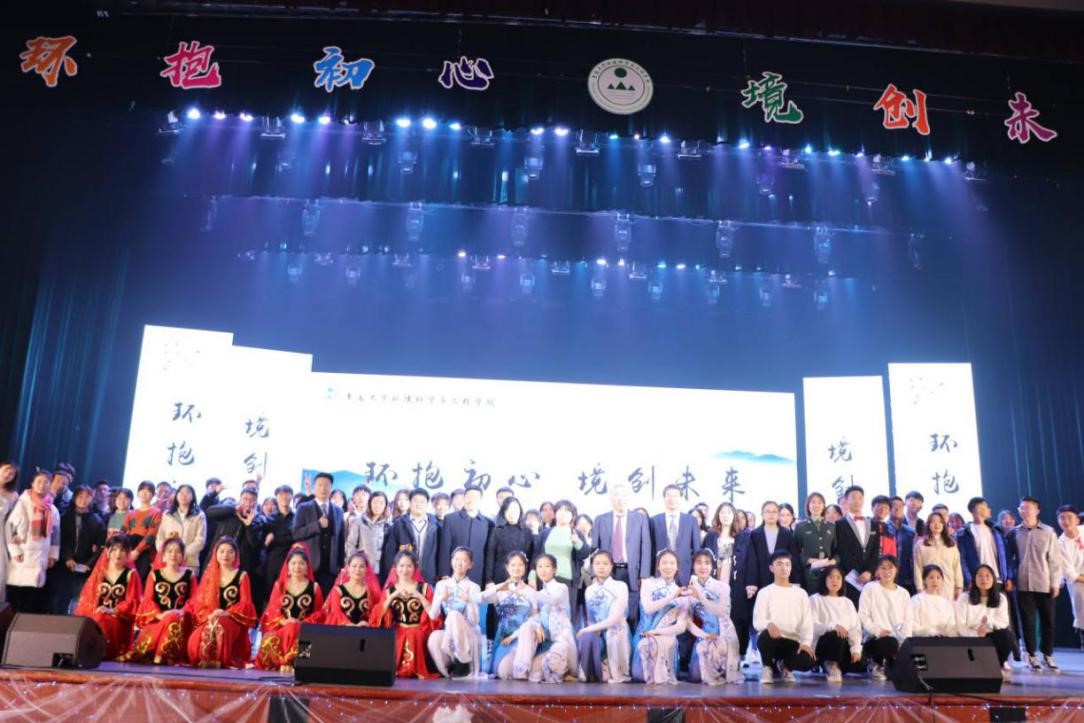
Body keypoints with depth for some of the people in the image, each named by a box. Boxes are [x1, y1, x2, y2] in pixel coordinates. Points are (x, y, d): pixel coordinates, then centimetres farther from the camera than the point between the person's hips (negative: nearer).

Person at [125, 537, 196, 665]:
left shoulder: (189, 574, 14)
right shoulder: (154, 574, 14)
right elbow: (148, 600, 4)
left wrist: (182, 612, -15)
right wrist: (159, 614, -15)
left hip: (180, 619, 0)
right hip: (157, 618, 0)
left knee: (172, 618, -35)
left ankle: (163, 655, -26)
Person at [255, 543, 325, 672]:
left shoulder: (314, 587, 11)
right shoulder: (279, 585, 15)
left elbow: (319, 612, 8)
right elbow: (272, 609, 8)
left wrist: (303, 623, -10)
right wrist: (283, 621, -12)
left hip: (305, 628, -2)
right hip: (281, 626, 2)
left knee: (293, 632, -39)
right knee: (270, 639, -34)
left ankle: (291, 663, -30)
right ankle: (281, 663, -18)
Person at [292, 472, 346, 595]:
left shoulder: (338, 510, 13)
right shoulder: (304, 508, 5)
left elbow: (341, 539, 13)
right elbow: (296, 533, -6)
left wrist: (341, 564, 7)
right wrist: (318, 525, -16)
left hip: (331, 567, 2)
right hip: (310, 565, -2)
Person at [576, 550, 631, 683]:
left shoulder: (620, 586, -4)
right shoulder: (589, 590, 12)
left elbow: (616, 617, -14)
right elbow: (589, 617, 12)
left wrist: (591, 628, -17)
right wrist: (593, 629, -14)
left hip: (614, 632, -2)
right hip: (595, 631, 2)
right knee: (586, 638, -32)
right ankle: (589, 676, -20)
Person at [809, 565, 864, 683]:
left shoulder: (847, 602, 17)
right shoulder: (815, 599, 0)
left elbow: (855, 628, 7)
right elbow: (812, 626, -12)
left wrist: (856, 649, -9)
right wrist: (833, 626, -28)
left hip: (844, 645, 6)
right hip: (824, 642, -6)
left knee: (861, 664, -19)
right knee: (836, 636, -38)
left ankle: (835, 665, 11)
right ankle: (831, 666, -12)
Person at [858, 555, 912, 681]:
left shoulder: (903, 593, 17)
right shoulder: (870, 588, 3)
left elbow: (907, 620, 11)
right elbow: (863, 615, -4)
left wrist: (905, 640, -6)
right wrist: (878, 631, -17)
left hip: (898, 639, 5)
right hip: (875, 638, -4)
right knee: (891, 643, -38)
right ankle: (876, 664, -2)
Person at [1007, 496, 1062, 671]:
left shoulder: (1048, 532, 1)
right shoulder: (1014, 533, 4)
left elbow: (1055, 559, 1)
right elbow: (1009, 558, 7)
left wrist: (1055, 582, -2)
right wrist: (1009, 578, 0)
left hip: (1045, 584, 0)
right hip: (1023, 584, 0)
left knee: (1048, 621, 6)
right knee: (1027, 621, 3)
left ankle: (1047, 655, 21)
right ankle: (1031, 656, 13)